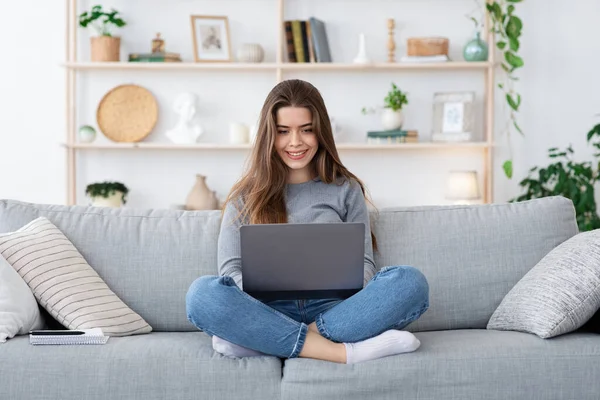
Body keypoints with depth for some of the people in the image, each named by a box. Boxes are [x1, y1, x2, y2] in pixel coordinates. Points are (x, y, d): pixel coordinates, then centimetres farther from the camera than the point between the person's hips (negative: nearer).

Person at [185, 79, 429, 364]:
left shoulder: (346, 190, 16)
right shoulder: (246, 196, 15)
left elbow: (363, 263, 11)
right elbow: (231, 269, 5)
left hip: (332, 311, 1)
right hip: (269, 312, -1)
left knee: (410, 282, -27)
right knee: (202, 293, -31)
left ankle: (259, 340, -32)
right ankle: (340, 352, -33)